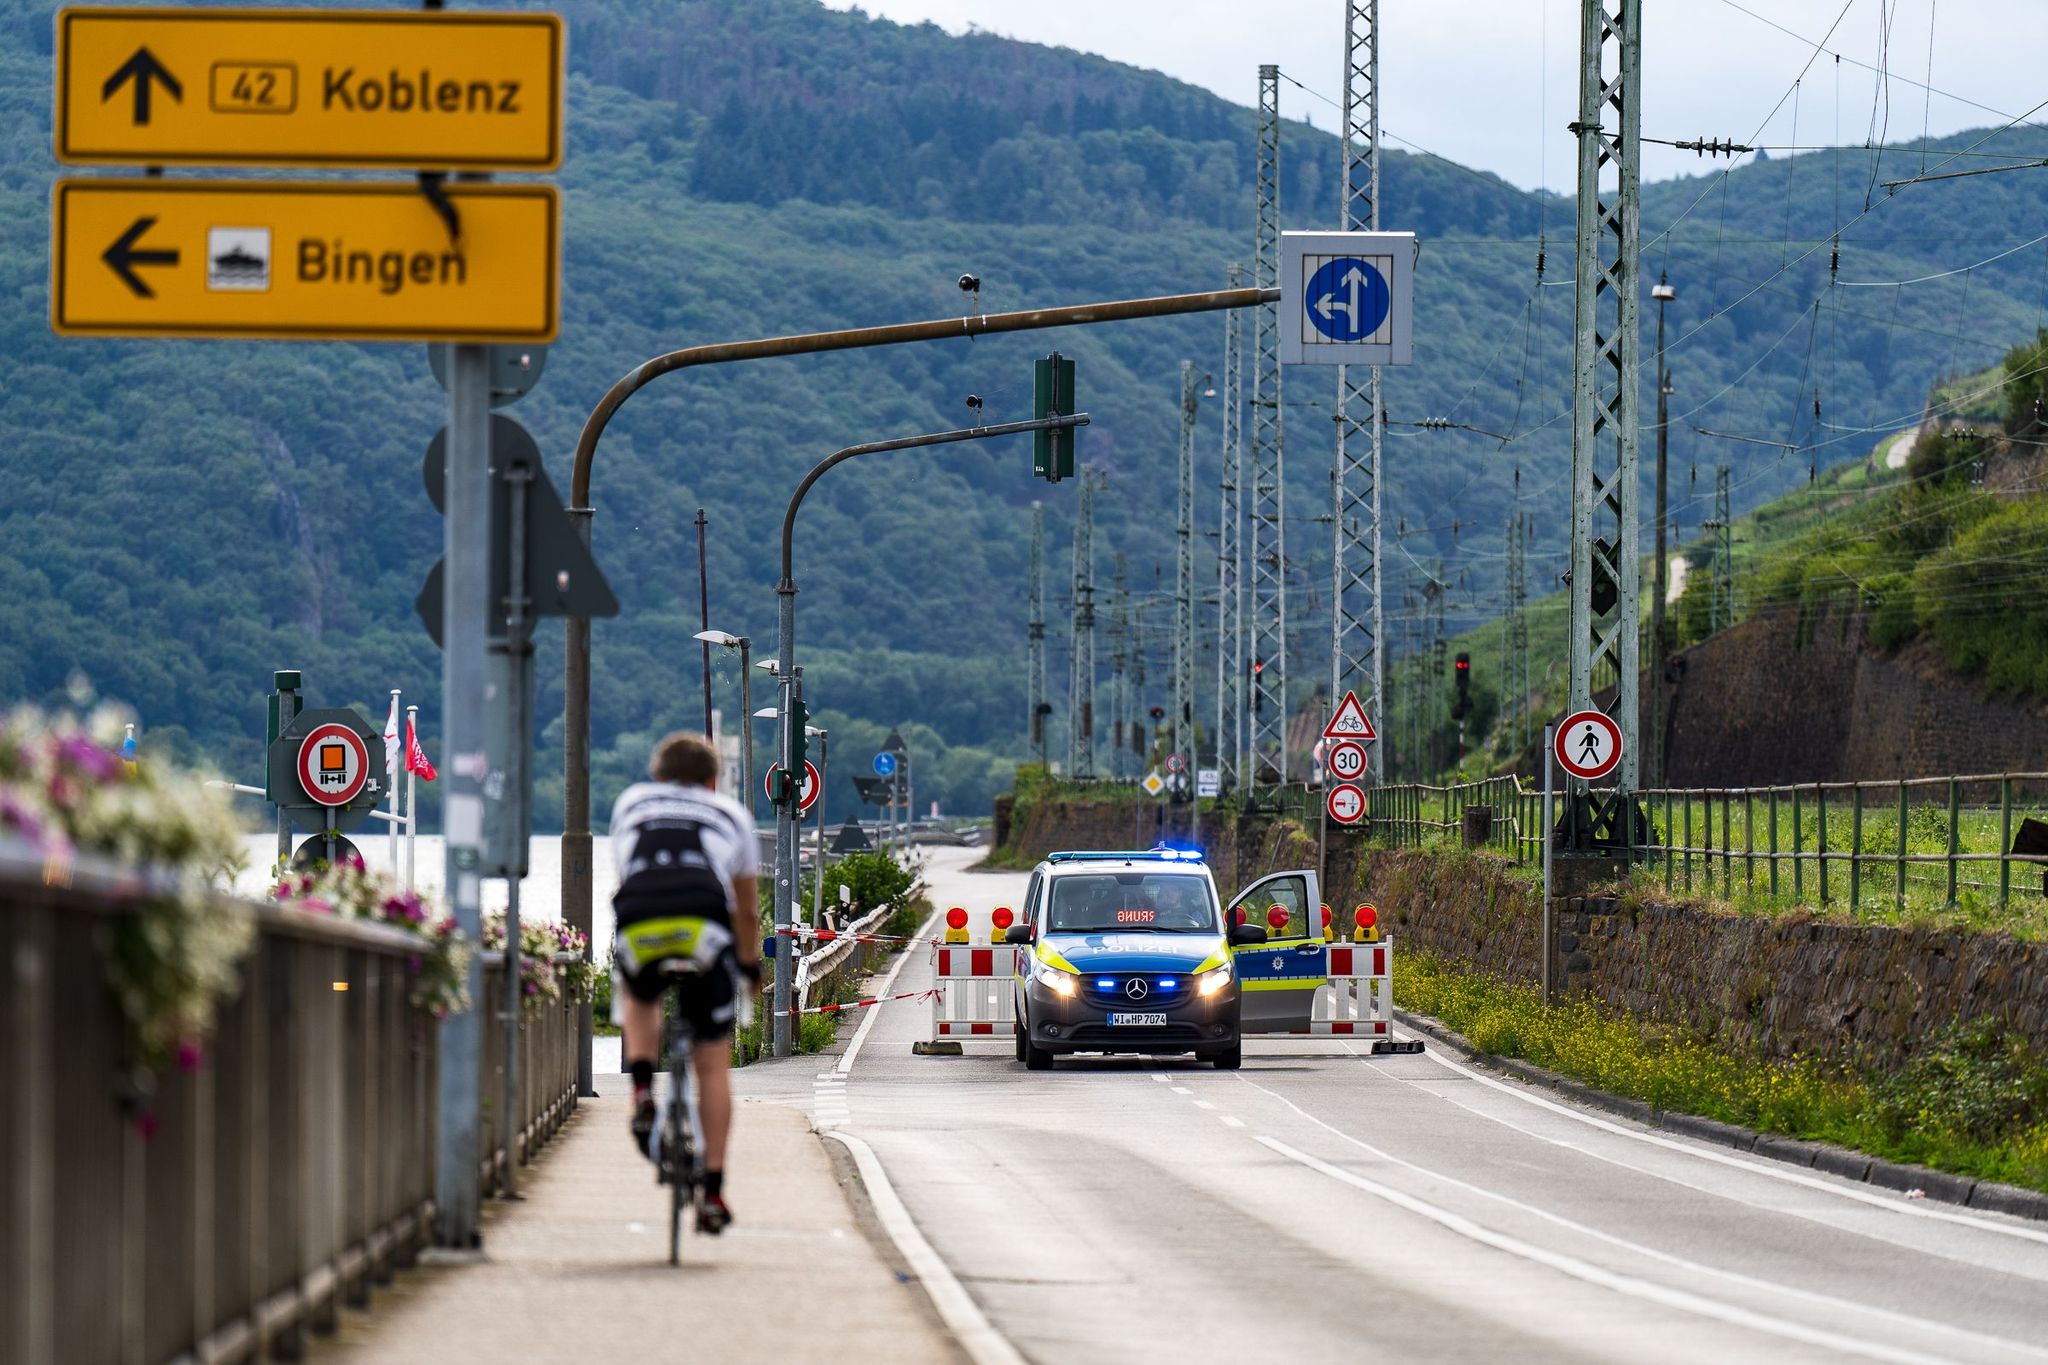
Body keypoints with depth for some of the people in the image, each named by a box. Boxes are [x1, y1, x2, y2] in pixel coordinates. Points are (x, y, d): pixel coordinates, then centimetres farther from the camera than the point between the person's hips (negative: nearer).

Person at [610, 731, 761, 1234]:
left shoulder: (631, 802, 31)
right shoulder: (730, 814, 29)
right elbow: (748, 910, 36)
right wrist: (750, 963, 52)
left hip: (638, 929, 1)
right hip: (704, 933, -1)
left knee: (639, 998, 36)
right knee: (713, 1064, 11)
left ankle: (642, 1090, 11)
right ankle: (713, 1192, 7)